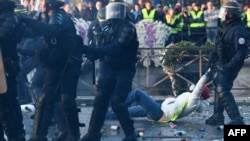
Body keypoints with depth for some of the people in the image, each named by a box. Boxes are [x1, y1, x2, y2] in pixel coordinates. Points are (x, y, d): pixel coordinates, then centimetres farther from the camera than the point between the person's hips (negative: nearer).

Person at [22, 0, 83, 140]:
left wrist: (27, 21, -35)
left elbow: (51, 30, -34)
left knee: (67, 100, -7)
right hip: (55, 65, 9)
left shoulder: (59, 16, -13)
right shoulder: (55, 17, 17)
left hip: (68, 65, -8)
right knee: (45, 99, 1)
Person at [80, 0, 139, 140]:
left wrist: (90, 50, -32)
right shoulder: (106, 26, 8)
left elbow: (117, 47, -27)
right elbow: (101, 47, 8)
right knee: (100, 99, 0)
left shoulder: (128, 27, -14)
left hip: (124, 69, -5)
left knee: (117, 101, -13)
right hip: (108, 67, 5)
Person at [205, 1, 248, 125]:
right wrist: (211, 58, 4)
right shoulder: (225, 26, 6)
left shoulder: (239, 30, -24)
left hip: (230, 65, -10)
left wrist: (228, 67, -29)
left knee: (223, 90, -14)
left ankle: (237, 120, -10)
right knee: (219, 87, 18)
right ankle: (218, 116, 32)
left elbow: (241, 52, -28)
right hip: (222, 63, 10)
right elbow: (218, 45, 15)